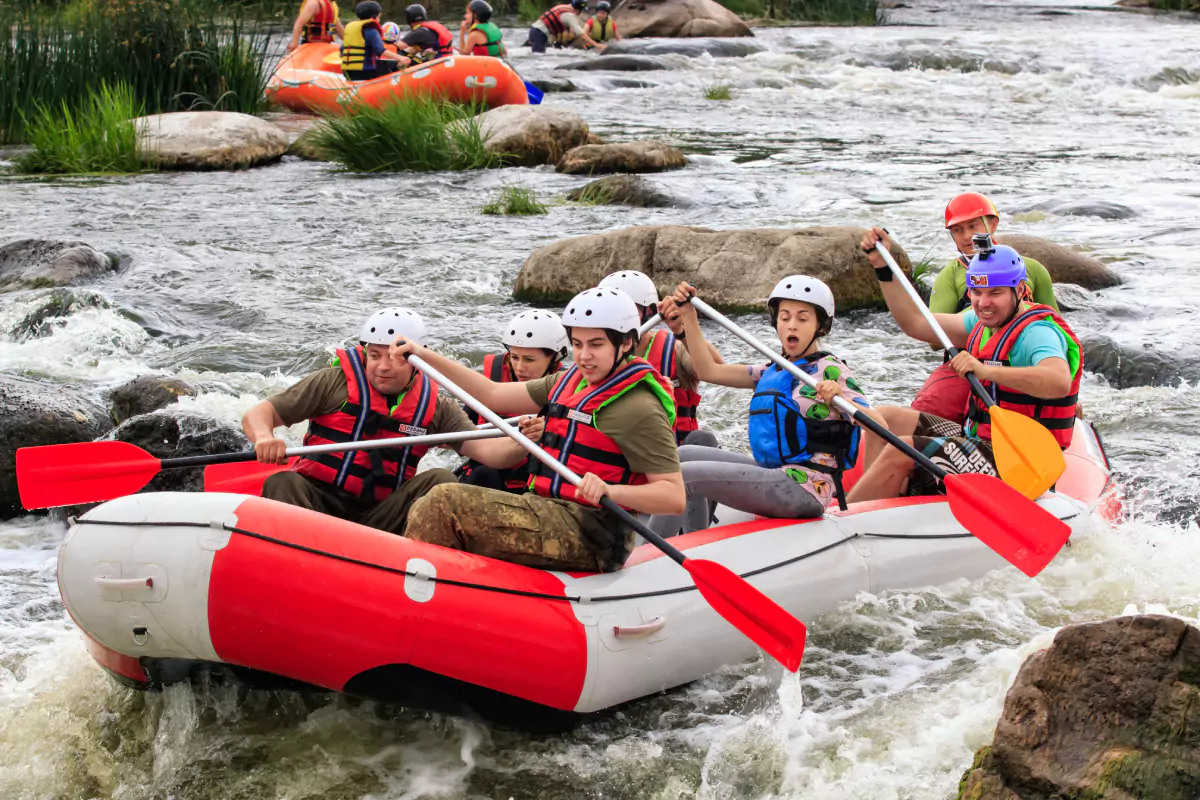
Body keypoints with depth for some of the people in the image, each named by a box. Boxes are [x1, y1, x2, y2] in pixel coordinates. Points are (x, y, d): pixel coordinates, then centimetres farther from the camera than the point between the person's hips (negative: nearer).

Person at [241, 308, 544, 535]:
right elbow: (257, 414, -2)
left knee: (439, 480, -18)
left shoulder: (435, 406, 7)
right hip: (319, 500, -2)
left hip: (380, 514, 2)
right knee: (282, 485, -30)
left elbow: (483, 449, -6)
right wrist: (265, 438, -26)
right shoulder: (335, 382, 0)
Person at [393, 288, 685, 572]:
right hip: (551, 515, 9)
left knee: (449, 502, -19)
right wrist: (425, 356, 9)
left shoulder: (640, 409, -12)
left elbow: (675, 497, -17)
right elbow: (492, 395, 15)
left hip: (587, 539, -9)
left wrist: (611, 491, -33)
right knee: (429, 510, 1)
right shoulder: (569, 382, 13)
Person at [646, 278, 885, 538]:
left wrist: (841, 400, -34)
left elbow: (879, 426, -16)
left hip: (802, 487, -9)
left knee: (683, 476, -15)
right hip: (775, 475, 9)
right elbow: (709, 370, 12)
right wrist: (689, 317, 7)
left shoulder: (829, 370, -6)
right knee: (685, 456, 11)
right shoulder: (773, 372, 16)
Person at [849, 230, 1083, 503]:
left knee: (899, 454, -19)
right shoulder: (986, 323, 8)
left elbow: (1059, 382, -42)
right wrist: (882, 266, 9)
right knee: (887, 420, 9)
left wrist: (986, 371, -49)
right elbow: (916, 323, 14)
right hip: (983, 442, 10)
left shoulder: (1038, 332, -21)